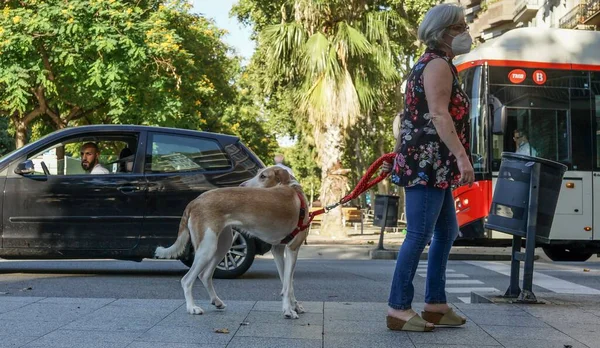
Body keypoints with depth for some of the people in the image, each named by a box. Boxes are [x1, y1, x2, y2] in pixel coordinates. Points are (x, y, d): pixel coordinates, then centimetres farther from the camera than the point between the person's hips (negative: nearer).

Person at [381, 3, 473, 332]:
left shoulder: (429, 64, 22)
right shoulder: (438, 64, -9)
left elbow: (411, 115, 23)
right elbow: (438, 115, -21)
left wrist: (400, 156, 25)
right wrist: (462, 155, -27)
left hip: (428, 163, 11)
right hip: (427, 163, -11)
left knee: (447, 231, 14)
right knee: (419, 235, -8)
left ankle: (435, 305, 18)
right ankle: (398, 308, -3)